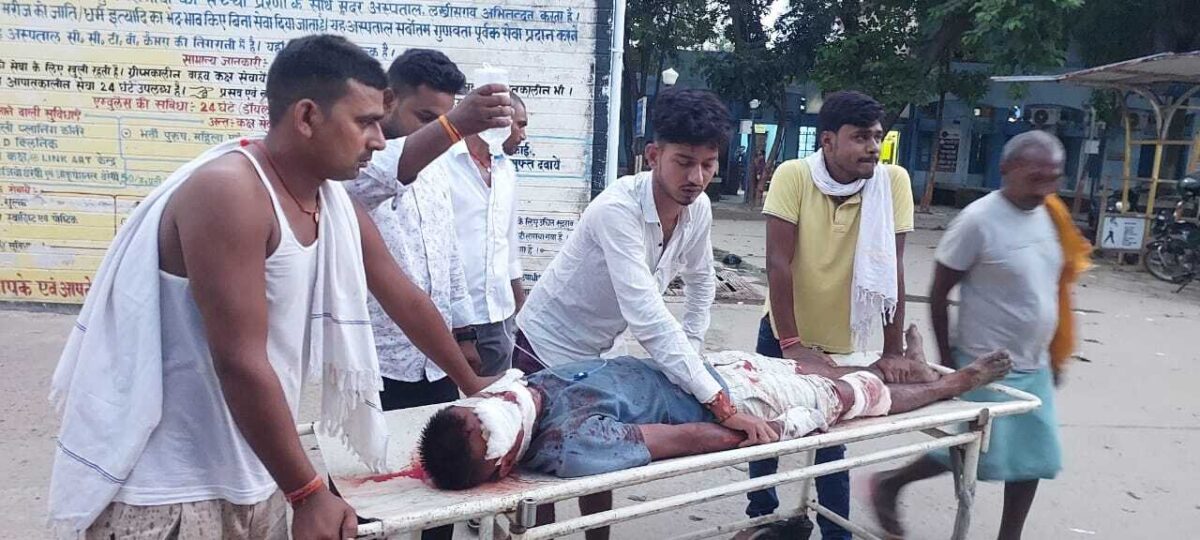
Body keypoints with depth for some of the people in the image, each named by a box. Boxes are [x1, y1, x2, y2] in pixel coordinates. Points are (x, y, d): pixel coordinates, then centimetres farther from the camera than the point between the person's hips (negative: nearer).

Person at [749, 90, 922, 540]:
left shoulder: (893, 181, -15)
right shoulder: (792, 176, -19)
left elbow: (891, 269, -15)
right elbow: (778, 262, -21)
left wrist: (893, 351, -15)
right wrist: (790, 343, -25)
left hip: (843, 342, 0)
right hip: (783, 333, 0)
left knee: (831, 438, 9)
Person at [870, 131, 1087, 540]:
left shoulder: (1049, 215, 4)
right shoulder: (979, 220, -17)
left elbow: (1051, 287, 14)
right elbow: (939, 294, -12)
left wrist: (1054, 355, 16)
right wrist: (947, 360, -10)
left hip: (1034, 368, 7)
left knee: (1033, 458, 12)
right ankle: (889, 483, 20)